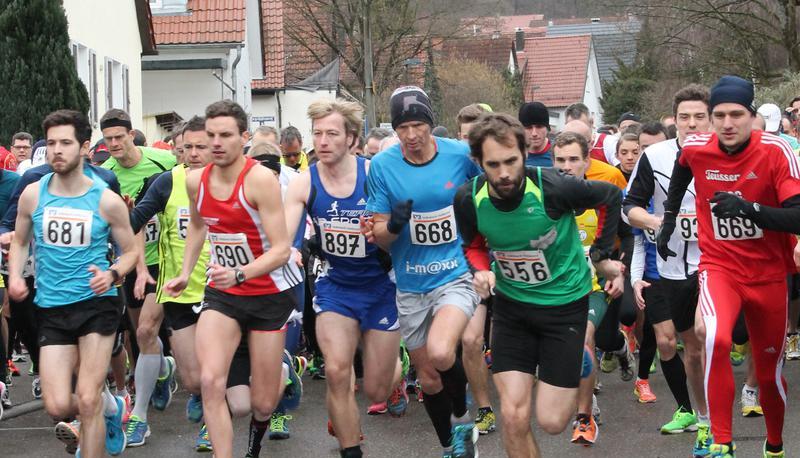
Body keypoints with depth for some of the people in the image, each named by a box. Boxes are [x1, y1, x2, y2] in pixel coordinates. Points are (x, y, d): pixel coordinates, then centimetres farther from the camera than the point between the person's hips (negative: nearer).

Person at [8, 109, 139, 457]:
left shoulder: (106, 200, -6)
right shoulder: (33, 194, 0)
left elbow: (131, 251, 6)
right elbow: (20, 242, 16)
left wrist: (112, 274, -15)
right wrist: (15, 276, -3)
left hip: (97, 304, -2)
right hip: (51, 310, 3)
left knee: (87, 402, -8)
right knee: (58, 407, -4)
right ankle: (106, 404, 31)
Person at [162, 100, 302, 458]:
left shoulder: (260, 179, -21)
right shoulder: (196, 180, -3)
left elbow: (281, 250, -24)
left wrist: (239, 274, -38)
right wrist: (185, 274, 15)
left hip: (269, 292, -4)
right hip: (222, 293, 4)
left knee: (262, 403, 7)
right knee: (210, 381, -21)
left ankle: (283, 368, 43)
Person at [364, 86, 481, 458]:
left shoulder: (461, 155, -10)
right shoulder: (382, 166, -8)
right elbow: (381, 239, -3)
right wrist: (392, 226, -24)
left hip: (456, 276, -3)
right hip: (411, 285, 3)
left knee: (440, 354, -29)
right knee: (428, 379, 13)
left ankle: (462, 417, 0)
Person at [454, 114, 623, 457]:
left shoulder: (553, 187, -25)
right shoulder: (469, 199, -15)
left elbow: (610, 197, -5)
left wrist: (601, 255, -1)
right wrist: (482, 270, -14)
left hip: (565, 303, -3)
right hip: (511, 304, 3)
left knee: (552, 421, -2)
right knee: (514, 418, -8)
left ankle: (581, 363, 29)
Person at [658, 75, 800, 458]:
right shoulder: (695, 149, -8)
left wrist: (749, 208, -37)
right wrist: (669, 219, 21)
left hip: (768, 275, 0)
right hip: (719, 268, 0)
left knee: (769, 371, 11)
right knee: (716, 339, -31)